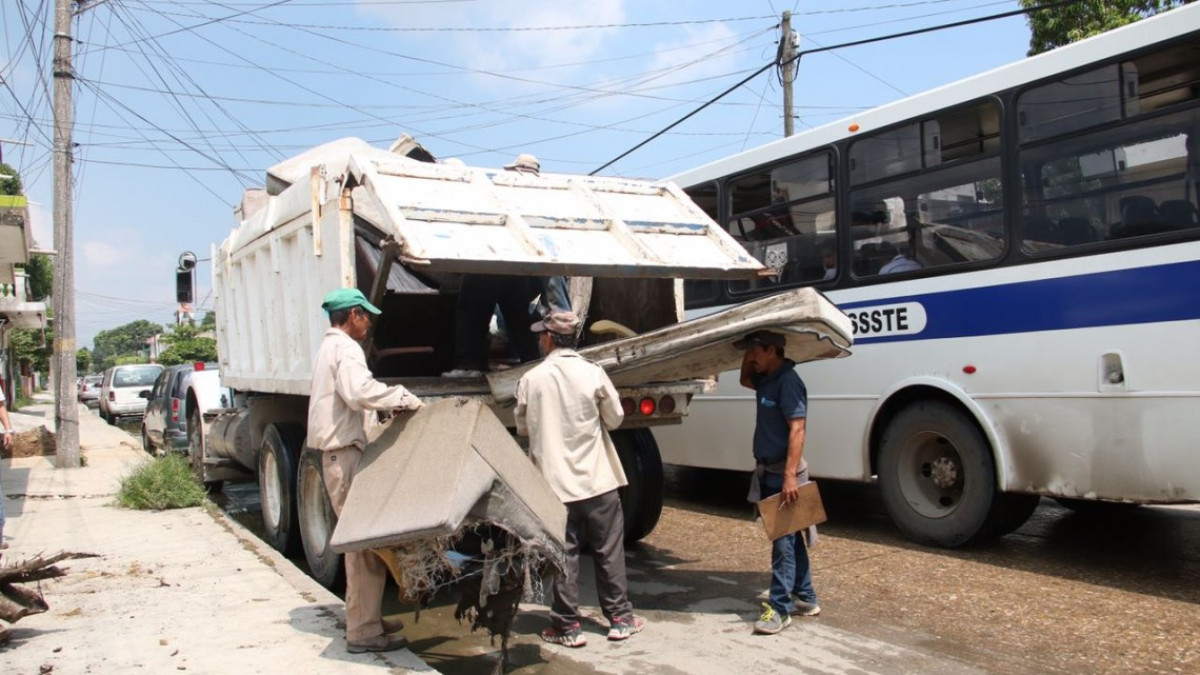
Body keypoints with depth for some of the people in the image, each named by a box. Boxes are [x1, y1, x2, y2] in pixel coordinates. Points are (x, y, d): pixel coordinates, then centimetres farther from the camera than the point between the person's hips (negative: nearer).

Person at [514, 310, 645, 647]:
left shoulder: (531, 379, -6)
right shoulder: (593, 373, -7)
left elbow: (523, 427, 7)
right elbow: (615, 419, 3)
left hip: (555, 481, 0)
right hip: (597, 479, 0)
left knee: (564, 554, 7)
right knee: (609, 550, 11)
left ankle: (567, 626, 12)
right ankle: (620, 618, 20)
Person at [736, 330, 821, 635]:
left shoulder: (788, 381, -17)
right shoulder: (766, 379, 11)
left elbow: (797, 430, -23)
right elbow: (745, 380, 33)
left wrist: (790, 476, -28)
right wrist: (747, 356, 15)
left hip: (784, 474, -10)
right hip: (768, 472, 10)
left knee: (784, 542, -5)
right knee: (790, 538, 16)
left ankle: (779, 609, -1)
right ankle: (805, 599, 26)